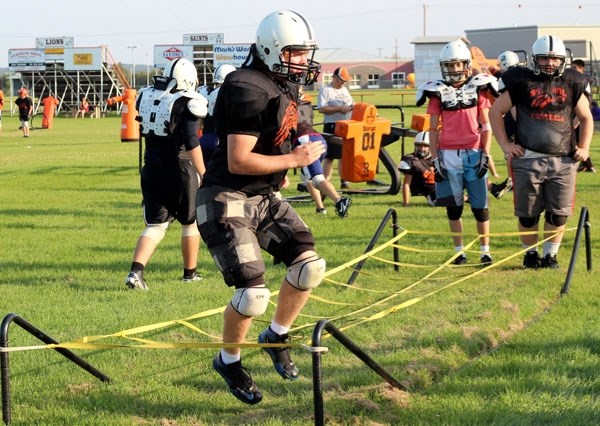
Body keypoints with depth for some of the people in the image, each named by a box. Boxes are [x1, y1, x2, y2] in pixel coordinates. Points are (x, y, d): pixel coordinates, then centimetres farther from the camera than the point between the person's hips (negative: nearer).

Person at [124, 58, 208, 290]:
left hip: (152, 169, 5)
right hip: (180, 169, -5)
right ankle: (190, 272, 25)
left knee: (155, 225, 8)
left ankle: (136, 271, -13)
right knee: (191, 221, 17)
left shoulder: (146, 97, 4)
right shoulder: (187, 104, -14)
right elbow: (192, 144, -18)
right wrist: (203, 173, -12)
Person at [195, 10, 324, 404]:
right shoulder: (250, 90, -23)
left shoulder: (283, 86, 8)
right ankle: (229, 361, 14)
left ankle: (277, 336, 21)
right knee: (253, 293, -13)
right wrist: (293, 160, -19)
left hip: (264, 197, 9)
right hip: (227, 200, -9)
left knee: (310, 265, -2)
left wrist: (279, 169, 8)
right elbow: (238, 161, -25)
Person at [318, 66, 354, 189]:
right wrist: (339, 109, -21)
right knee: (330, 156, -5)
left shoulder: (345, 90, 17)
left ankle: (343, 181, 20)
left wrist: (353, 107, -2)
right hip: (332, 127, -7)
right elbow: (321, 108, -17)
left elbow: (351, 103, 23)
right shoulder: (325, 90, -7)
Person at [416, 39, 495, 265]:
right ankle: (459, 252, 14)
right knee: (453, 206, 5)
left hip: (474, 153, -1)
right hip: (448, 154, 1)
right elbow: (433, 129, 7)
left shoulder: (478, 88, 4)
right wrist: (435, 159, 0)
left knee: (480, 205, 2)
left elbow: (486, 126, 6)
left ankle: (485, 251, 12)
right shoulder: (438, 92, 5)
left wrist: (485, 154, -2)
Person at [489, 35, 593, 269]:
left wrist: (584, 147, 5)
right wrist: (505, 145, 0)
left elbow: (586, 118, 18)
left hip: (563, 161, 2)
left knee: (558, 213, 3)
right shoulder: (522, 82, 0)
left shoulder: (571, 84, 7)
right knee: (528, 214, 5)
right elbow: (495, 111, 6)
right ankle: (530, 253, 22)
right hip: (528, 159, -2)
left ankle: (550, 255, 17)